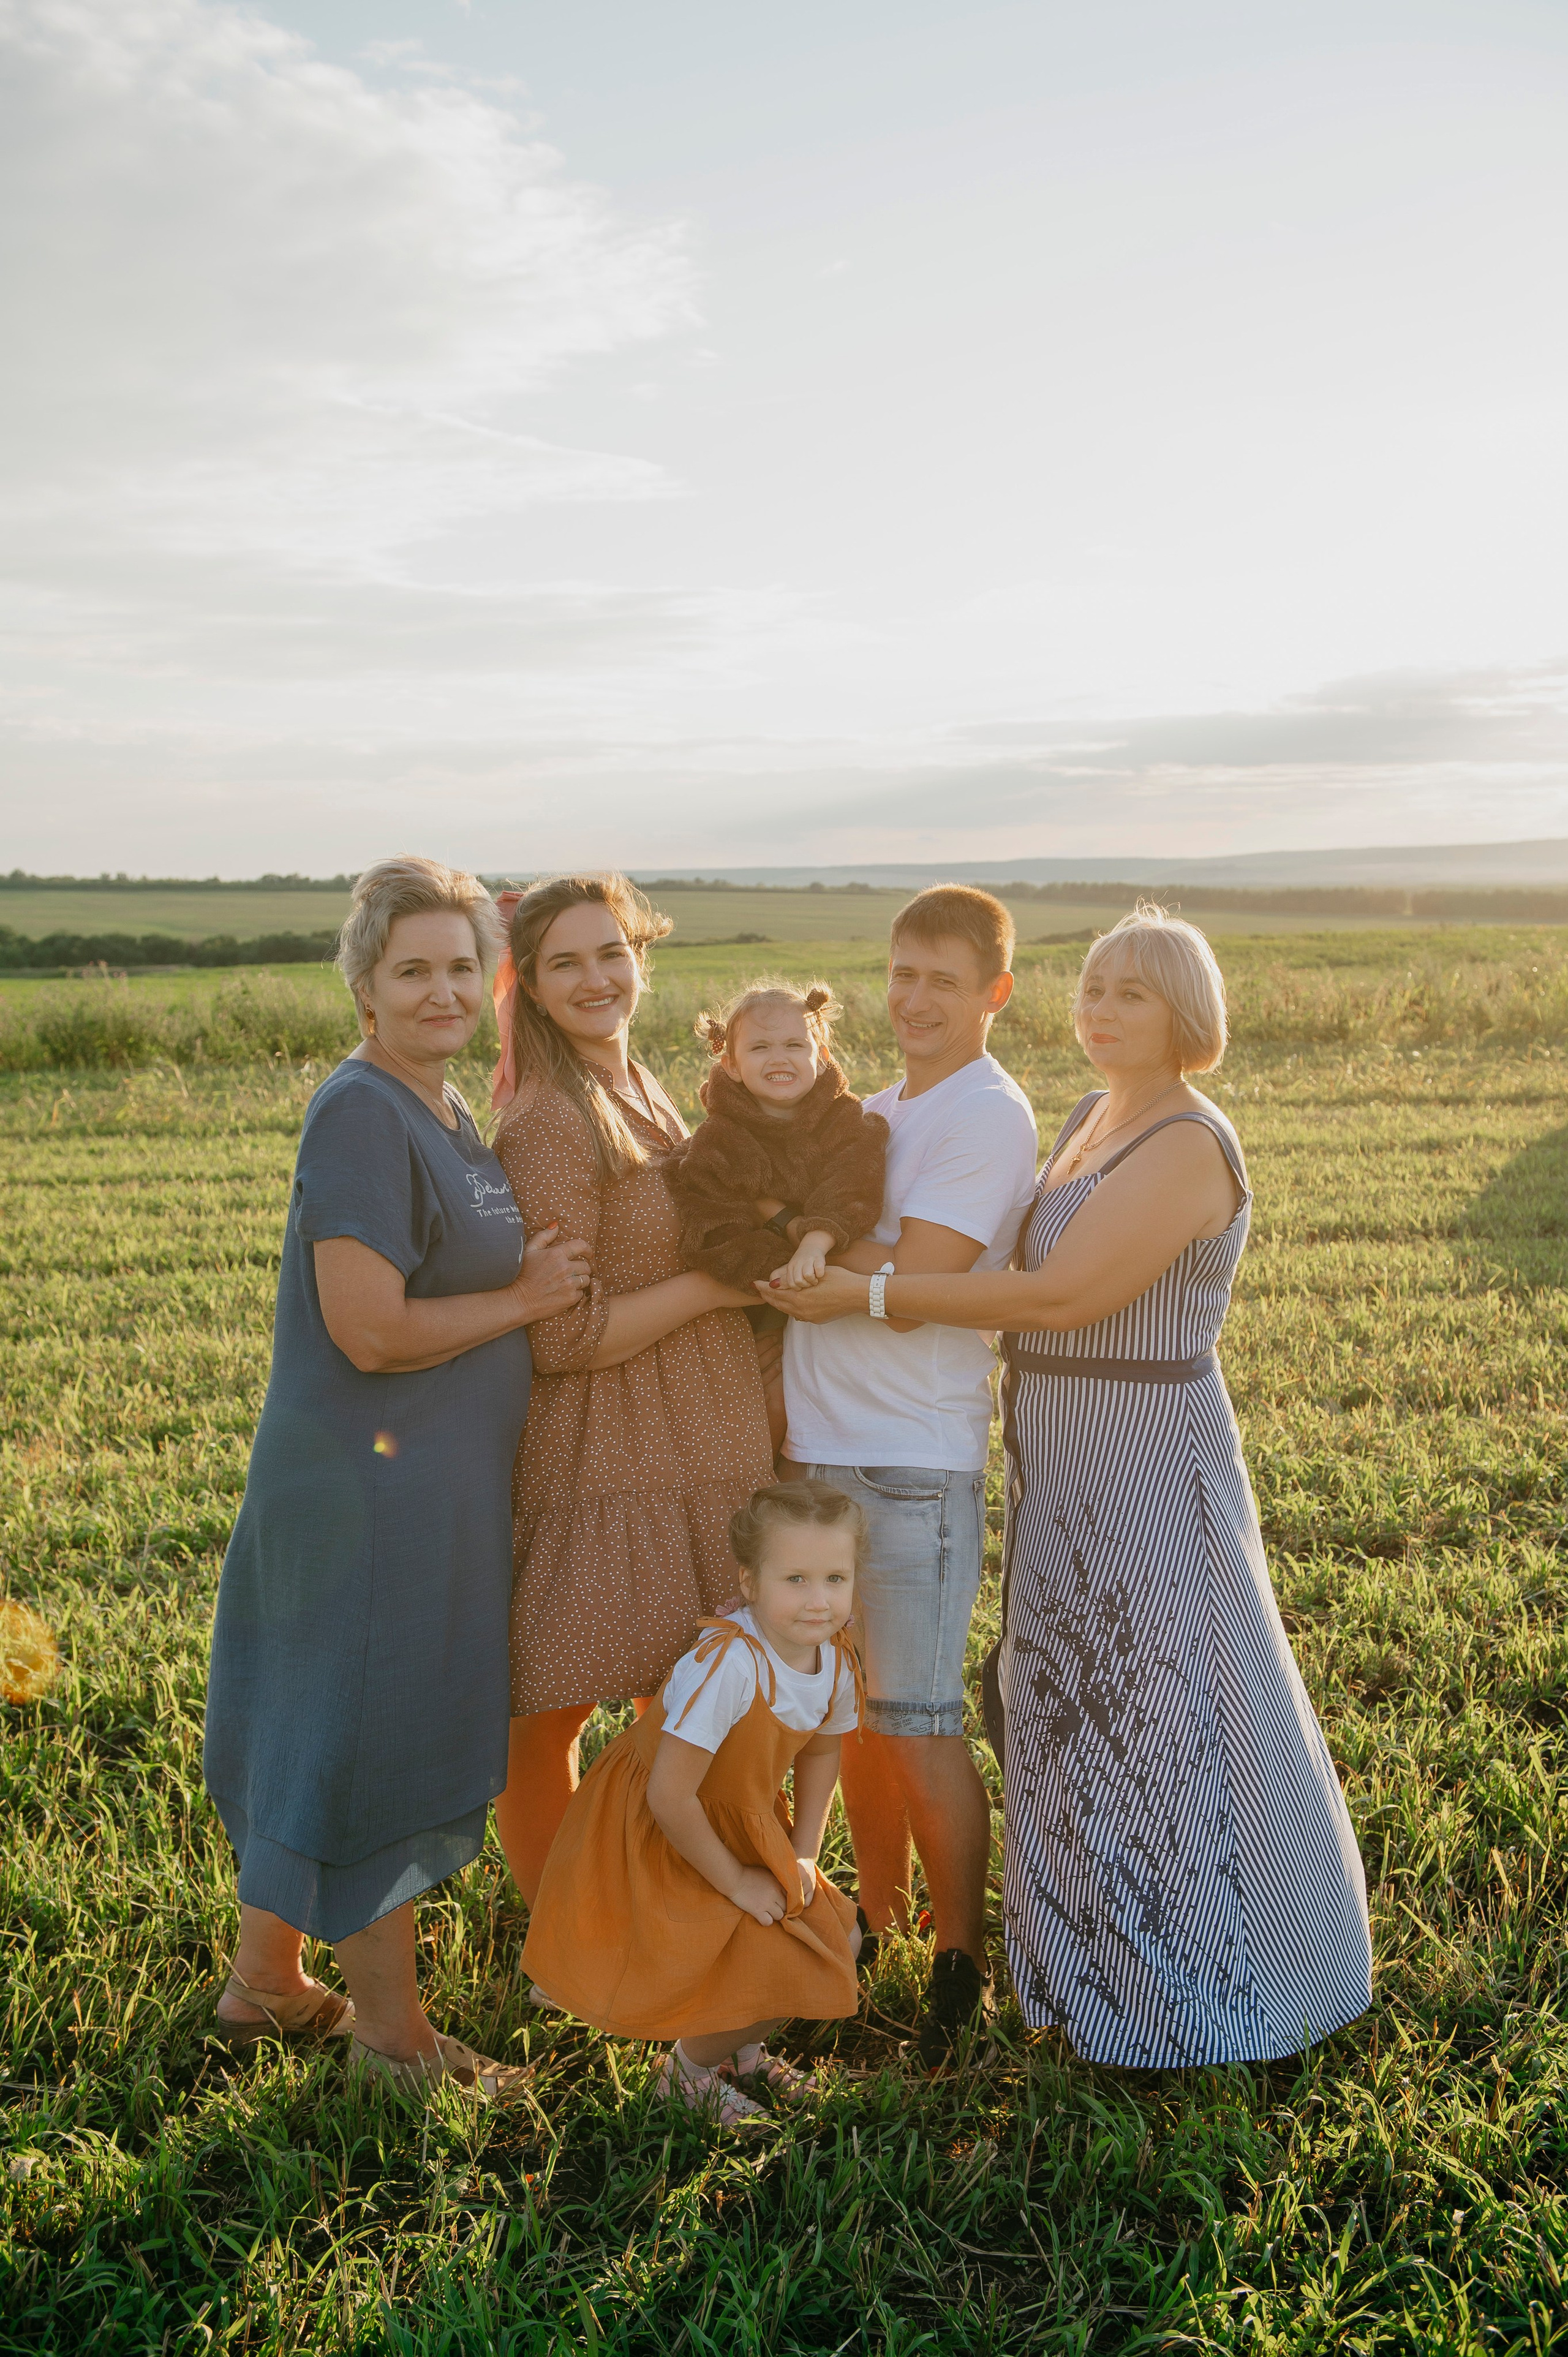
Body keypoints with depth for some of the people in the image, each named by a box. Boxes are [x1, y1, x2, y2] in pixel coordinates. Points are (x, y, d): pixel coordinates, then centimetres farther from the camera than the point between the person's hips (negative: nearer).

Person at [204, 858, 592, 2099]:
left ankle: (266, 1981, 38)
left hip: (427, 1478, 9)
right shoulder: (361, 1115, -20)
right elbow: (369, 1332, -25)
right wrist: (525, 1299, -14)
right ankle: (392, 2033, 24)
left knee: (317, 1735, 20)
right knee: (377, 1744, 6)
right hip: (372, 1485, -9)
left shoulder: (446, 1110, 10)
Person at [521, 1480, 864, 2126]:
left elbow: (821, 1751, 11)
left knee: (836, 1938, 7)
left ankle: (739, 2048, 31)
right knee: (773, 1966, -15)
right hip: (649, 1841, -8)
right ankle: (690, 2069, 14)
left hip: (736, 1828, 8)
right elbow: (669, 1797, -32)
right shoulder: (725, 1665, -36)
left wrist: (804, 1857, 3)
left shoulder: (838, 1662, -11)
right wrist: (737, 1883, -19)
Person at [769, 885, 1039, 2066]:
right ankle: (878, 1913, 35)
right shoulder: (876, 1112, 15)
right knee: (854, 1709, 17)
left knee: (919, 1726, 0)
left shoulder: (989, 1117, -11)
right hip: (821, 1449, 8)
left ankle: (962, 1959, 18)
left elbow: (907, 1287, -18)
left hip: (914, 1463, -7)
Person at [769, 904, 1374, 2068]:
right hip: (1069, 1469, 9)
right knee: (1079, 1712, 20)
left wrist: (869, 1295, -23)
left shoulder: (1188, 1145, -20)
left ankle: (1207, 1994, 23)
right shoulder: (1091, 1117, 9)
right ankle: (1106, 1958, 39)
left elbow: (1065, 1295, -25)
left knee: (1165, 1715, 4)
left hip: (1150, 1466, -9)